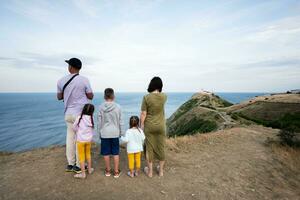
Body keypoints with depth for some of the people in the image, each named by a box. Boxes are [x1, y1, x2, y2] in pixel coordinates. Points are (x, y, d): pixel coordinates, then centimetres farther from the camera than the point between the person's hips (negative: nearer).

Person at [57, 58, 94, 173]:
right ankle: (78, 165, 12)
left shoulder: (61, 81, 1)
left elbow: (59, 97, 12)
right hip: (81, 114, -4)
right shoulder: (84, 80, -12)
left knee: (70, 138, 13)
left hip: (69, 113, 5)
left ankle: (70, 164, 22)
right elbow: (91, 96, -6)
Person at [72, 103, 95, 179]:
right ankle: (89, 169, 33)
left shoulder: (79, 118, -14)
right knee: (88, 154, 21)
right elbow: (92, 130, 2)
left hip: (80, 140, -3)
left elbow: (74, 128, -3)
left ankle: (83, 173, 12)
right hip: (88, 140, 3)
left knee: (81, 156, 6)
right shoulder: (91, 119, -8)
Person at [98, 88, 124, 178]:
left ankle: (108, 170, 27)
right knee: (116, 153, 10)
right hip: (115, 133, 0)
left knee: (106, 153, 13)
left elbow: (99, 122, -1)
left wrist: (99, 133, 11)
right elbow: (120, 121, -2)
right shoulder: (118, 107, -7)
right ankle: (116, 171, 20)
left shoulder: (101, 107, -6)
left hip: (104, 133, 0)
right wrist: (121, 132, 10)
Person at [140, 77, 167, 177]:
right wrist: (158, 91, 15)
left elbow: (143, 114, -12)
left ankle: (150, 171, 26)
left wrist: (141, 126, -3)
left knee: (149, 148, 12)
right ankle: (161, 170, 30)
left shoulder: (146, 97, -16)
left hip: (149, 126, -2)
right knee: (161, 147, 16)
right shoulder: (164, 96, -9)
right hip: (161, 126, 2)